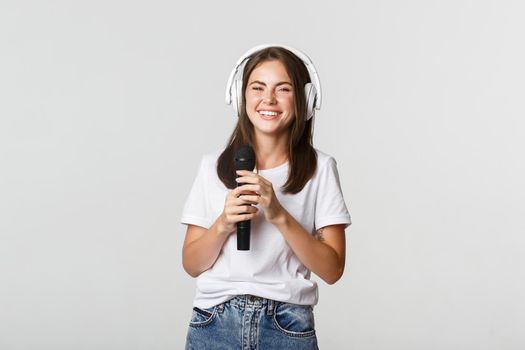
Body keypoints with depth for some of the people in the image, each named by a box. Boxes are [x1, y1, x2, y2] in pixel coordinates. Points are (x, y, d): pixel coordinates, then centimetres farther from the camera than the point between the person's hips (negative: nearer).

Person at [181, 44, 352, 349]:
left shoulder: (320, 168, -3)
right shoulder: (213, 166, 2)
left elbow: (332, 270, -7)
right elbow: (192, 265, 3)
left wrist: (280, 216, -18)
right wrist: (223, 224, -15)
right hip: (214, 324, 2)